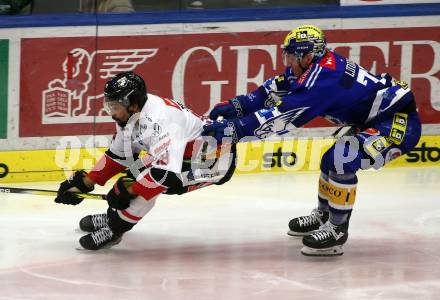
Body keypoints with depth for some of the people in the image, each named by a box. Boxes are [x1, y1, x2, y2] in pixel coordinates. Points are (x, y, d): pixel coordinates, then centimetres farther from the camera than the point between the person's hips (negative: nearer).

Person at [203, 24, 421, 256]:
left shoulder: (324, 77, -26)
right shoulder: (315, 65, 1)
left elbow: (285, 115, -30)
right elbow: (276, 90, 7)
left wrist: (237, 128, -30)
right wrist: (238, 105, -3)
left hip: (399, 124, -11)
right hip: (376, 121, 11)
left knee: (342, 160, -24)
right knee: (331, 160, 19)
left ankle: (337, 229, -10)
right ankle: (323, 216, 39)